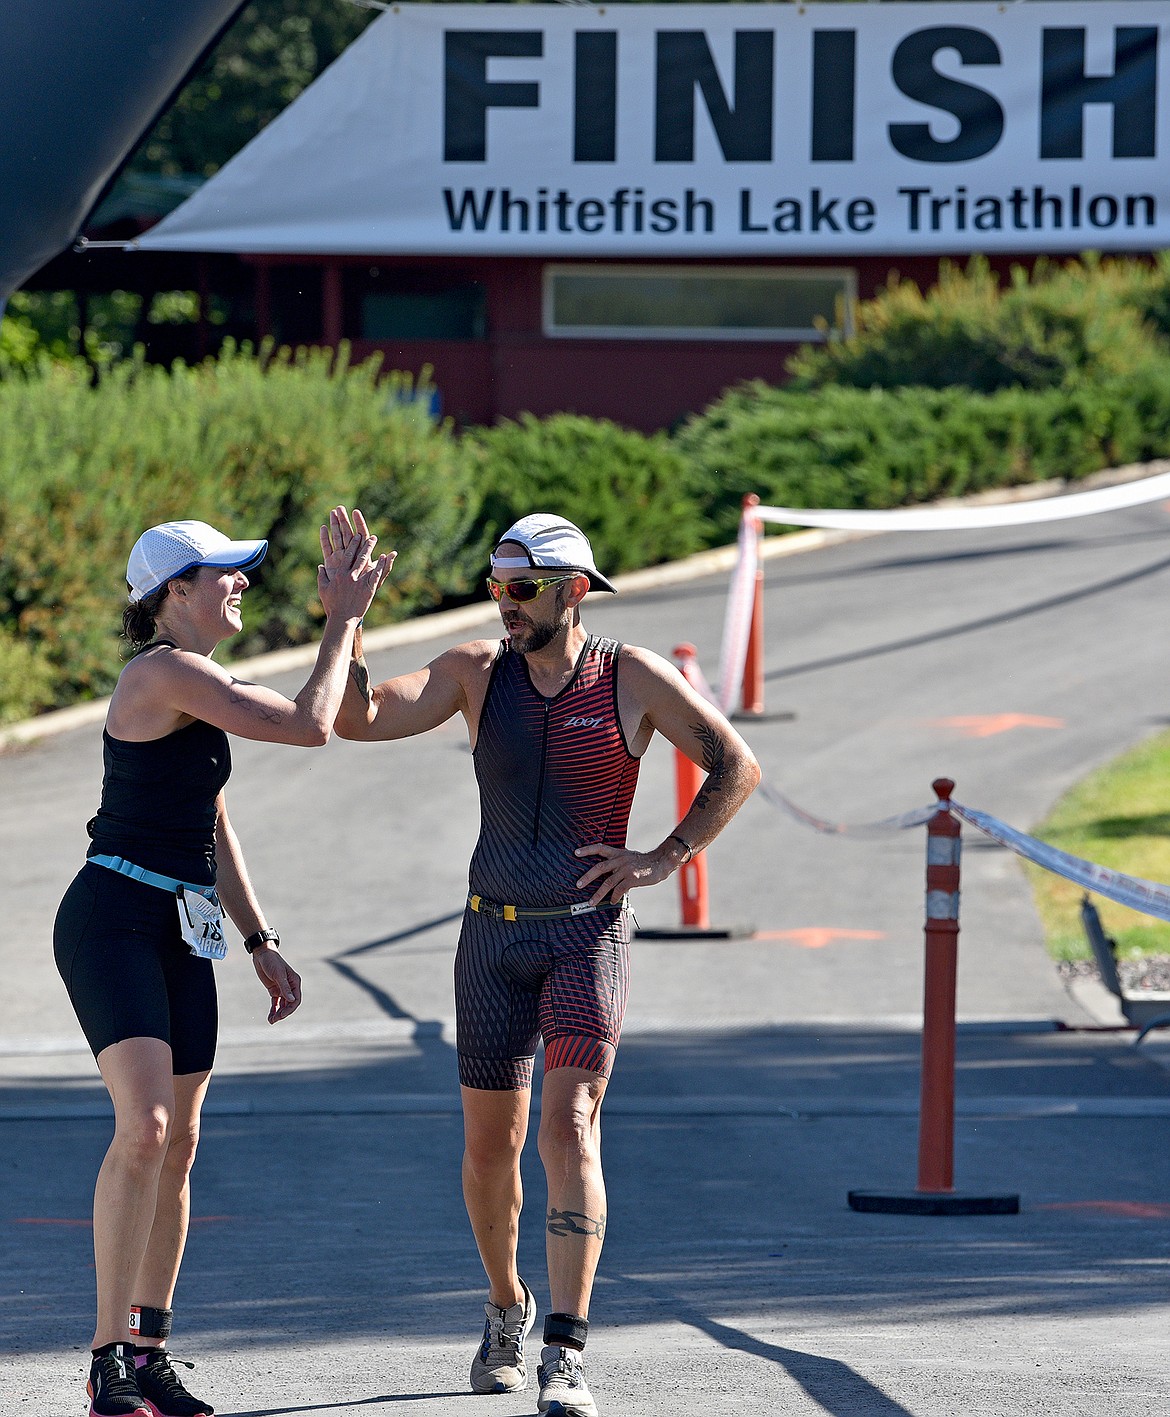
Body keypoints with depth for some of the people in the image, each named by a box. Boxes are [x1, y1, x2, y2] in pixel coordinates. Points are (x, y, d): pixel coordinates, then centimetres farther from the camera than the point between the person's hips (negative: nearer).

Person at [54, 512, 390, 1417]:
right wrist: (344, 619, -8)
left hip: (183, 933, 10)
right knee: (145, 1127, -21)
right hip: (114, 921, -10)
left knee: (179, 1143, 9)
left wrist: (261, 943, 21)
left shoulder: (207, 686, 17)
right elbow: (309, 725, -18)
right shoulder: (166, 673, -14)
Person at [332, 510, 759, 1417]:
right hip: (493, 937, 3)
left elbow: (738, 769, 2)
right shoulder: (476, 672, 1)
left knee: (569, 1128, -19)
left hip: (588, 937, -3)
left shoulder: (633, 678, -5)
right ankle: (506, 1307, 39)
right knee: (490, 1146, 11)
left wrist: (663, 860, -7)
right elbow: (360, 719, -9)